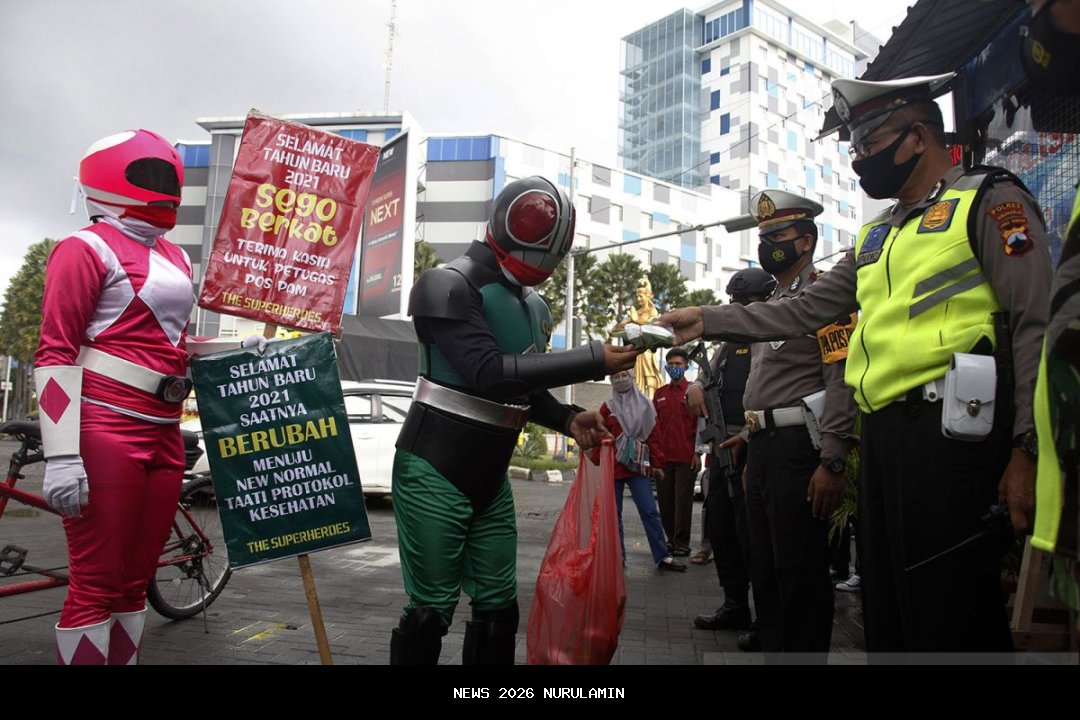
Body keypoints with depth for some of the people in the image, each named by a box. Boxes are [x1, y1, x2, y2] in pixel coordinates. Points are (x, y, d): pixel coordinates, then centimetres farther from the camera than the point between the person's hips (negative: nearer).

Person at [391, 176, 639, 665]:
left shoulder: (535, 309, 12)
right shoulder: (450, 285, -14)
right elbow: (489, 374, -26)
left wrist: (568, 419, -1)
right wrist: (594, 361, -26)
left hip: (491, 480, 8)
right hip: (433, 475, -7)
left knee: (498, 607, 11)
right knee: (431, 609, 0)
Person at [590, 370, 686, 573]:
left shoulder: (644, 405, 6)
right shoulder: (608, 407, 6)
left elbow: (654, 435, 5)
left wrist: (657, 463, 2)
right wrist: (596, 463, 0)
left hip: (638, 466, -1)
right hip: (612, 467, 1)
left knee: (650, 512, -5)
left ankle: (662, 557, -1)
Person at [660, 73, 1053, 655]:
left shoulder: (989, 201, 1)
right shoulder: (875, 237, 23)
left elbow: (1035, 326, -8)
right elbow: (802, 311, 19)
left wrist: (1027, 449, -16)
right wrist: (706, 322, 13)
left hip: (951, 428, -7)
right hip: (882, 433, 8)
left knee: (951, 616, -4)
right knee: (886, 608, 14)